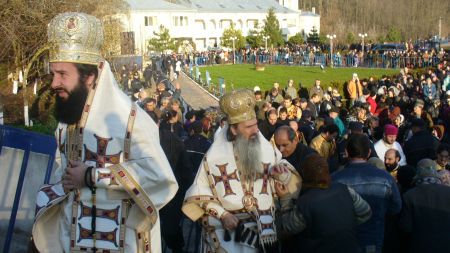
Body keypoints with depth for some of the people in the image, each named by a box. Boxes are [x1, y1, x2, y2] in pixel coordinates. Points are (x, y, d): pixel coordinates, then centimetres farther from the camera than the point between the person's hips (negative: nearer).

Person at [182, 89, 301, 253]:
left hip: (262, 226, 2)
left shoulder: (267, 149, -2)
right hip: (227, 227, -2)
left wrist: (281, 171, -12)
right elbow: (201, 192, -2)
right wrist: (222, 214, -13)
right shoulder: (214, 157, -7)